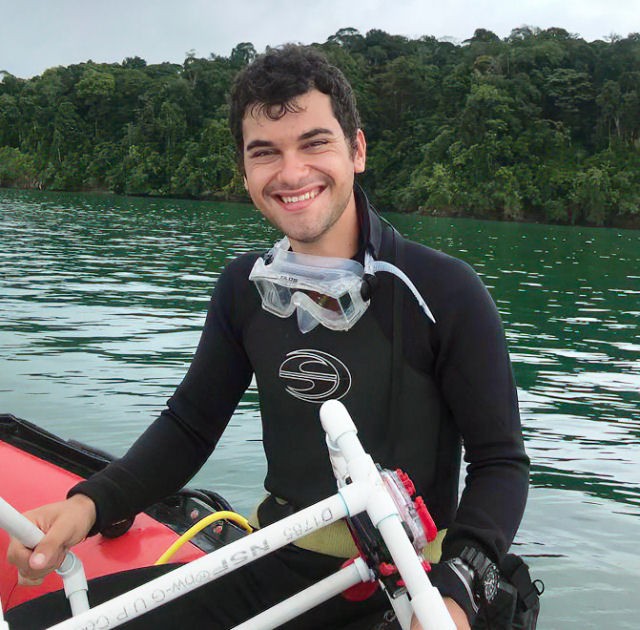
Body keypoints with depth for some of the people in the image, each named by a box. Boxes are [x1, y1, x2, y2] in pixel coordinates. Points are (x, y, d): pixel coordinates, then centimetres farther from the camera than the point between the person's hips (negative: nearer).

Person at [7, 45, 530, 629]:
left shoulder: (447, 292, -14)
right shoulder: (245, 287, 1)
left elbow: (501, 462, -9)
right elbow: (191, 425, 7)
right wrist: (90, 503, -9)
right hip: (275, 564, 4)